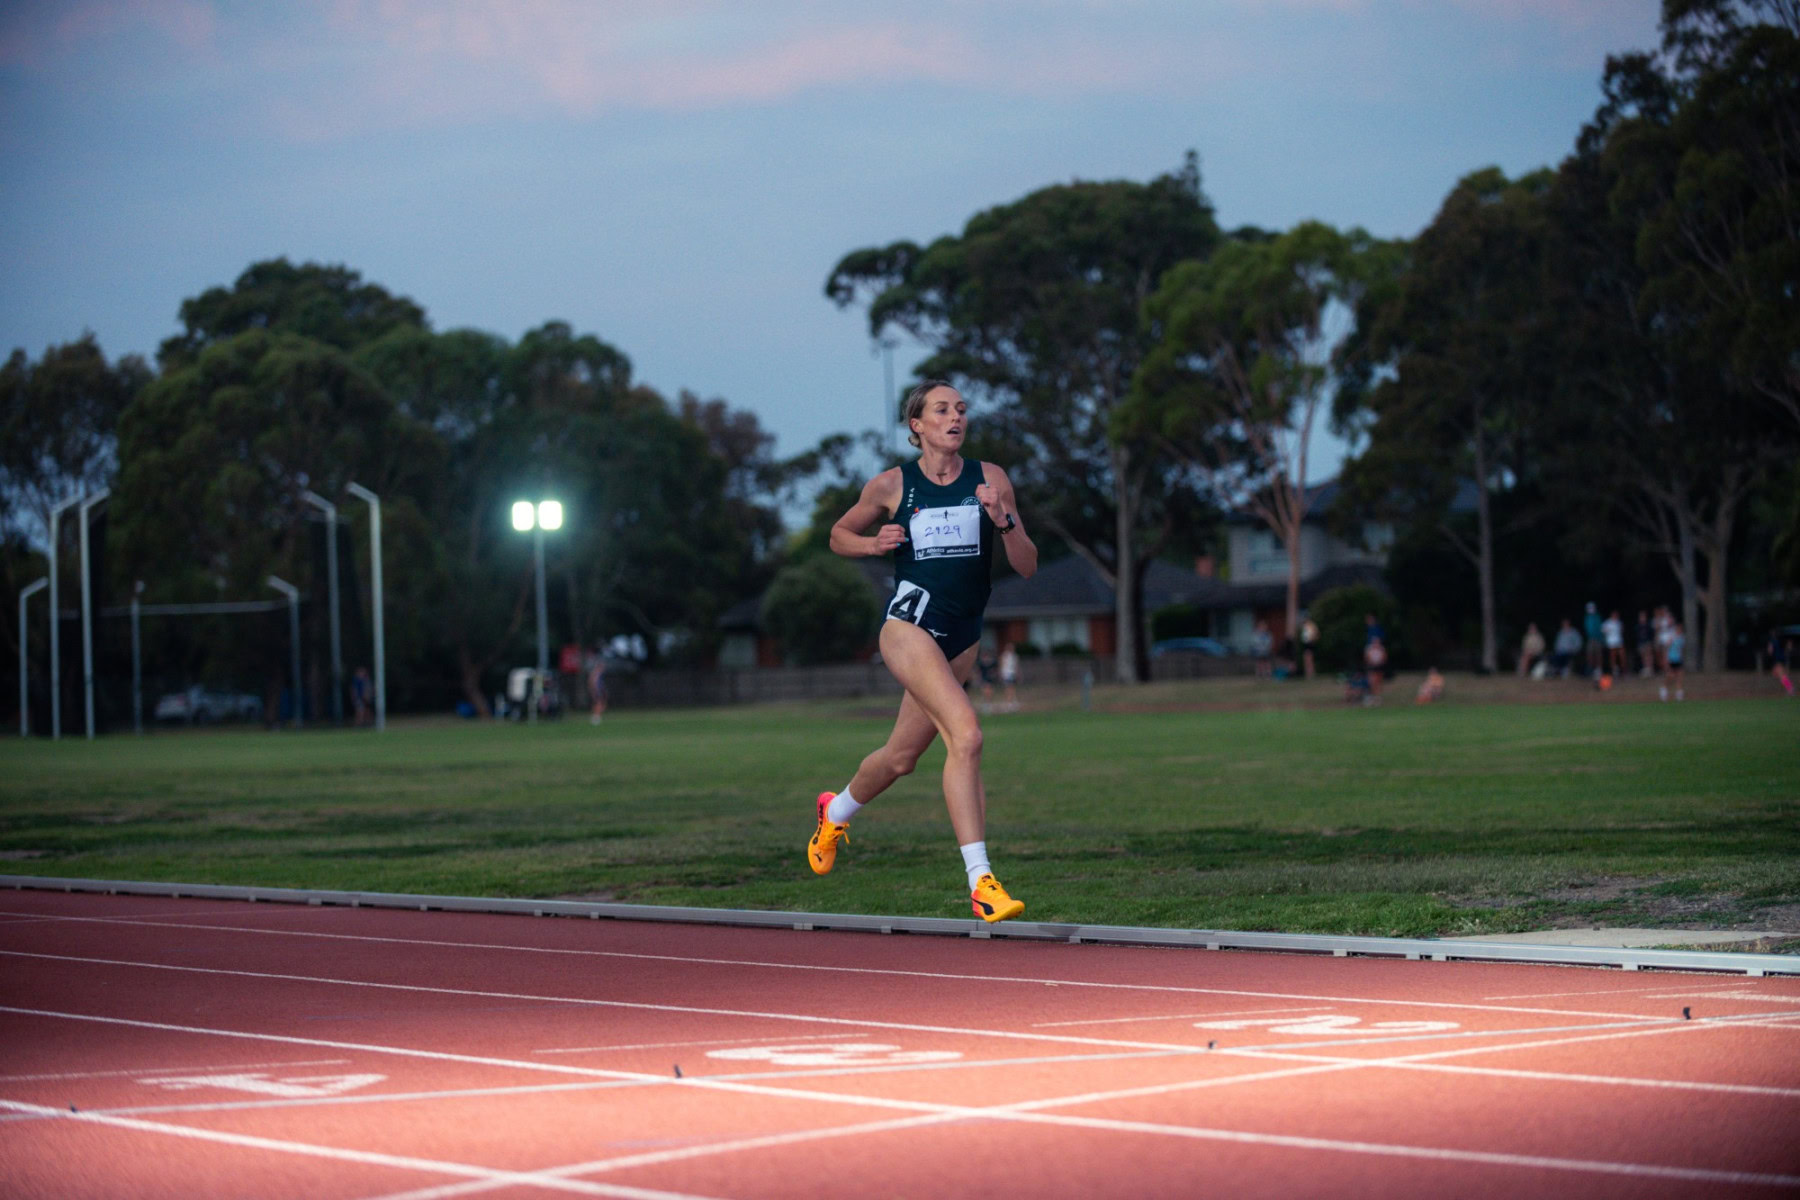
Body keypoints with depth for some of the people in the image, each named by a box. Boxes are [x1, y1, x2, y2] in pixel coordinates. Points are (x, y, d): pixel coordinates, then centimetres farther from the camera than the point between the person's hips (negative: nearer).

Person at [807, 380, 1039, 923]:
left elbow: (1027, 567, 0)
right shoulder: (891, 486, -1)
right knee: (966, 734, -25)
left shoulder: (989, 479, 2)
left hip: (963, 638, 4)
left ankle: (836, 811, 50)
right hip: (910, 625, -4)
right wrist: (872, 544, -6)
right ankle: (980, 881, -25)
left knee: (902, 756, 17)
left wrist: (1004, 519, -17)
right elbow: (839, 535, 15)